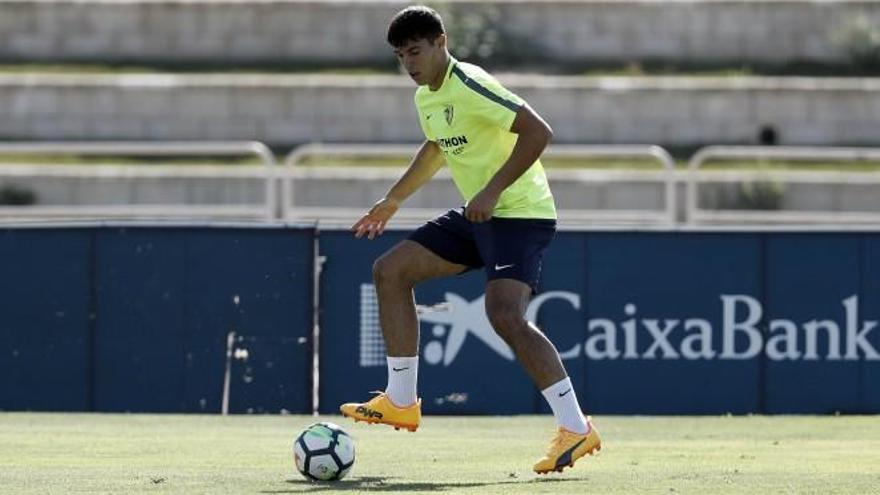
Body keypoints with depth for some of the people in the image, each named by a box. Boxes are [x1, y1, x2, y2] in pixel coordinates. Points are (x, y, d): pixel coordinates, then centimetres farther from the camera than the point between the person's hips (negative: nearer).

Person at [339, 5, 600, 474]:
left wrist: (492, 190, -29)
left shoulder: (470, 87, -19)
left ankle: (575, 429, -24)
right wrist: (392, 201, 34)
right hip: (478, 215, 10)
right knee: (389, 271, 8)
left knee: (505, 314, -27)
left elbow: (537, 131, -26)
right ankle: (401, 402, 14)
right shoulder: (426, 98, 11)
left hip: (520, 214, -10)